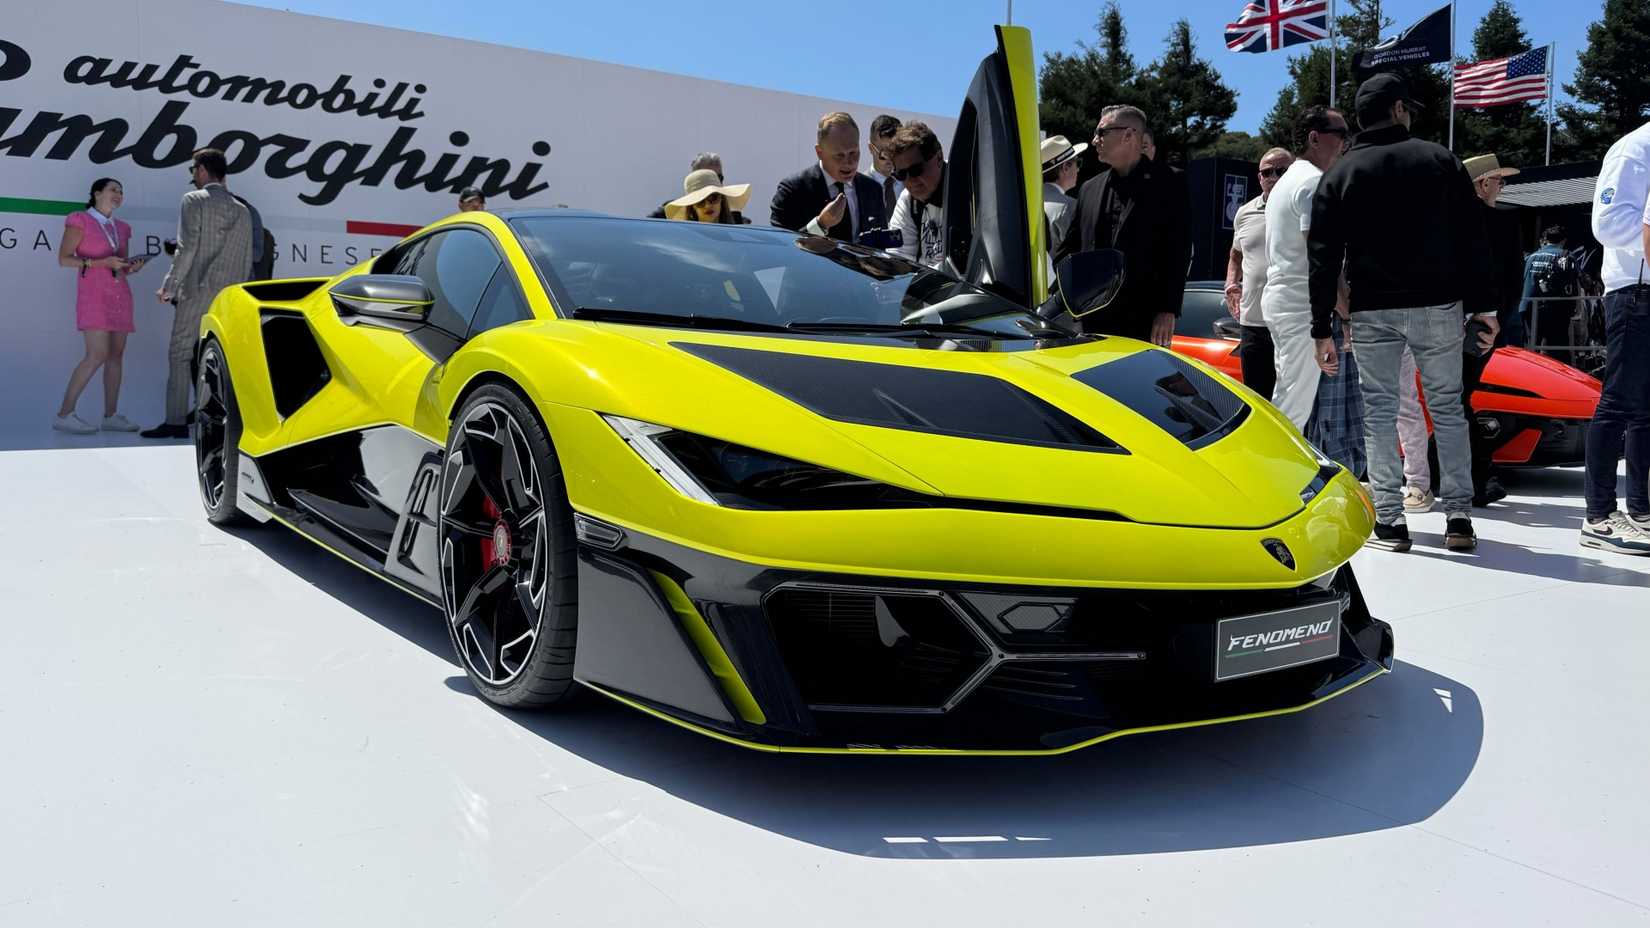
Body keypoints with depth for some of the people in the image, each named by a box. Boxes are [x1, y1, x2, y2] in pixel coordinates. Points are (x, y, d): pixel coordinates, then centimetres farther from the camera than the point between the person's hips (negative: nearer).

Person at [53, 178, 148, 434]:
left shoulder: (121, 228, 18)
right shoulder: (80, 220, 0)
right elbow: (64, 259, -6)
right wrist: (101, 262, -17)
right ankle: (64, 414, -11)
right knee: (97, 355, -16)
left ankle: (111, 415, 3)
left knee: (116, 355, 1)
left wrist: (132, 268, 1)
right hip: (93, 293, -7)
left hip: (119, 295, 7)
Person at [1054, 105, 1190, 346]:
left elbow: (1179, 253, -5)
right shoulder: (1090, 189, 15)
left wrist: (1168, 311, -12)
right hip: (1094, 319, 5)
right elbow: (1069, 247, 17)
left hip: (1144, 319, -5)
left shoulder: (1167, 185, 1)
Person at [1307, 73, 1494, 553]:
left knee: (1379, 411, 4)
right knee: (1448, 408, 8)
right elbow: (1472, 238, 2)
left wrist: (1322, 329, 4)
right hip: (1438, 305, 0)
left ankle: (1389, 521, 1)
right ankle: (1459, 517, 7)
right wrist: (1482, 306, 6)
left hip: (1372, 311, 0)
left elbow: (1323, 257, 2)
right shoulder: (1439, 159, 6)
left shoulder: (1340, 174, 6)